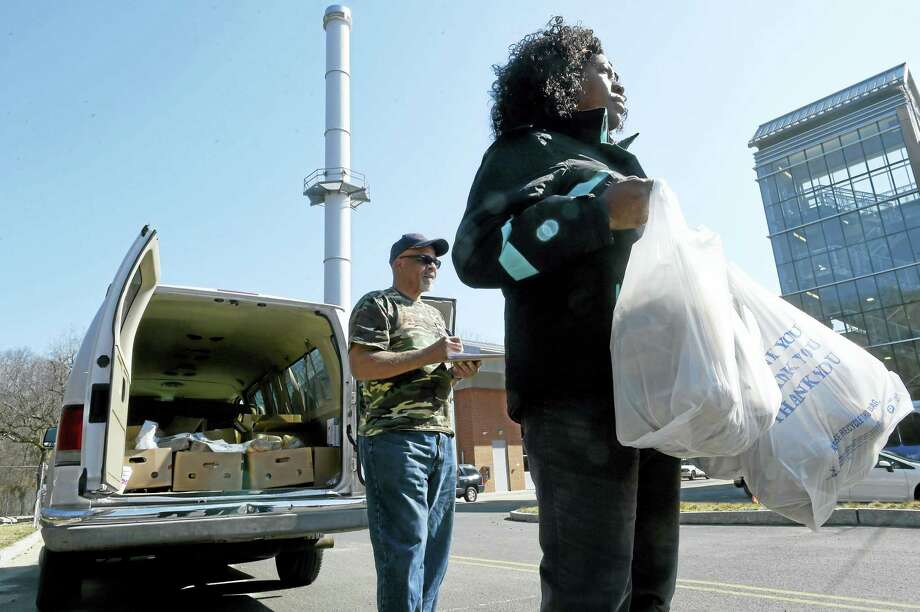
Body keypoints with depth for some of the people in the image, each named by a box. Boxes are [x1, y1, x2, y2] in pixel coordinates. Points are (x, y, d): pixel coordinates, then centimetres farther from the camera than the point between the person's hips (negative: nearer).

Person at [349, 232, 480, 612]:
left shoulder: (434, 315, 24)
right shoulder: (377, 305, 0)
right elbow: (360, 366, -12)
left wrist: (456, 371, 4)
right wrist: (428, 355, -16)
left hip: (442, 438, 8)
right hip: (395, 437, -8)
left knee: (435, 545, 11)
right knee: (405, 543, -6)